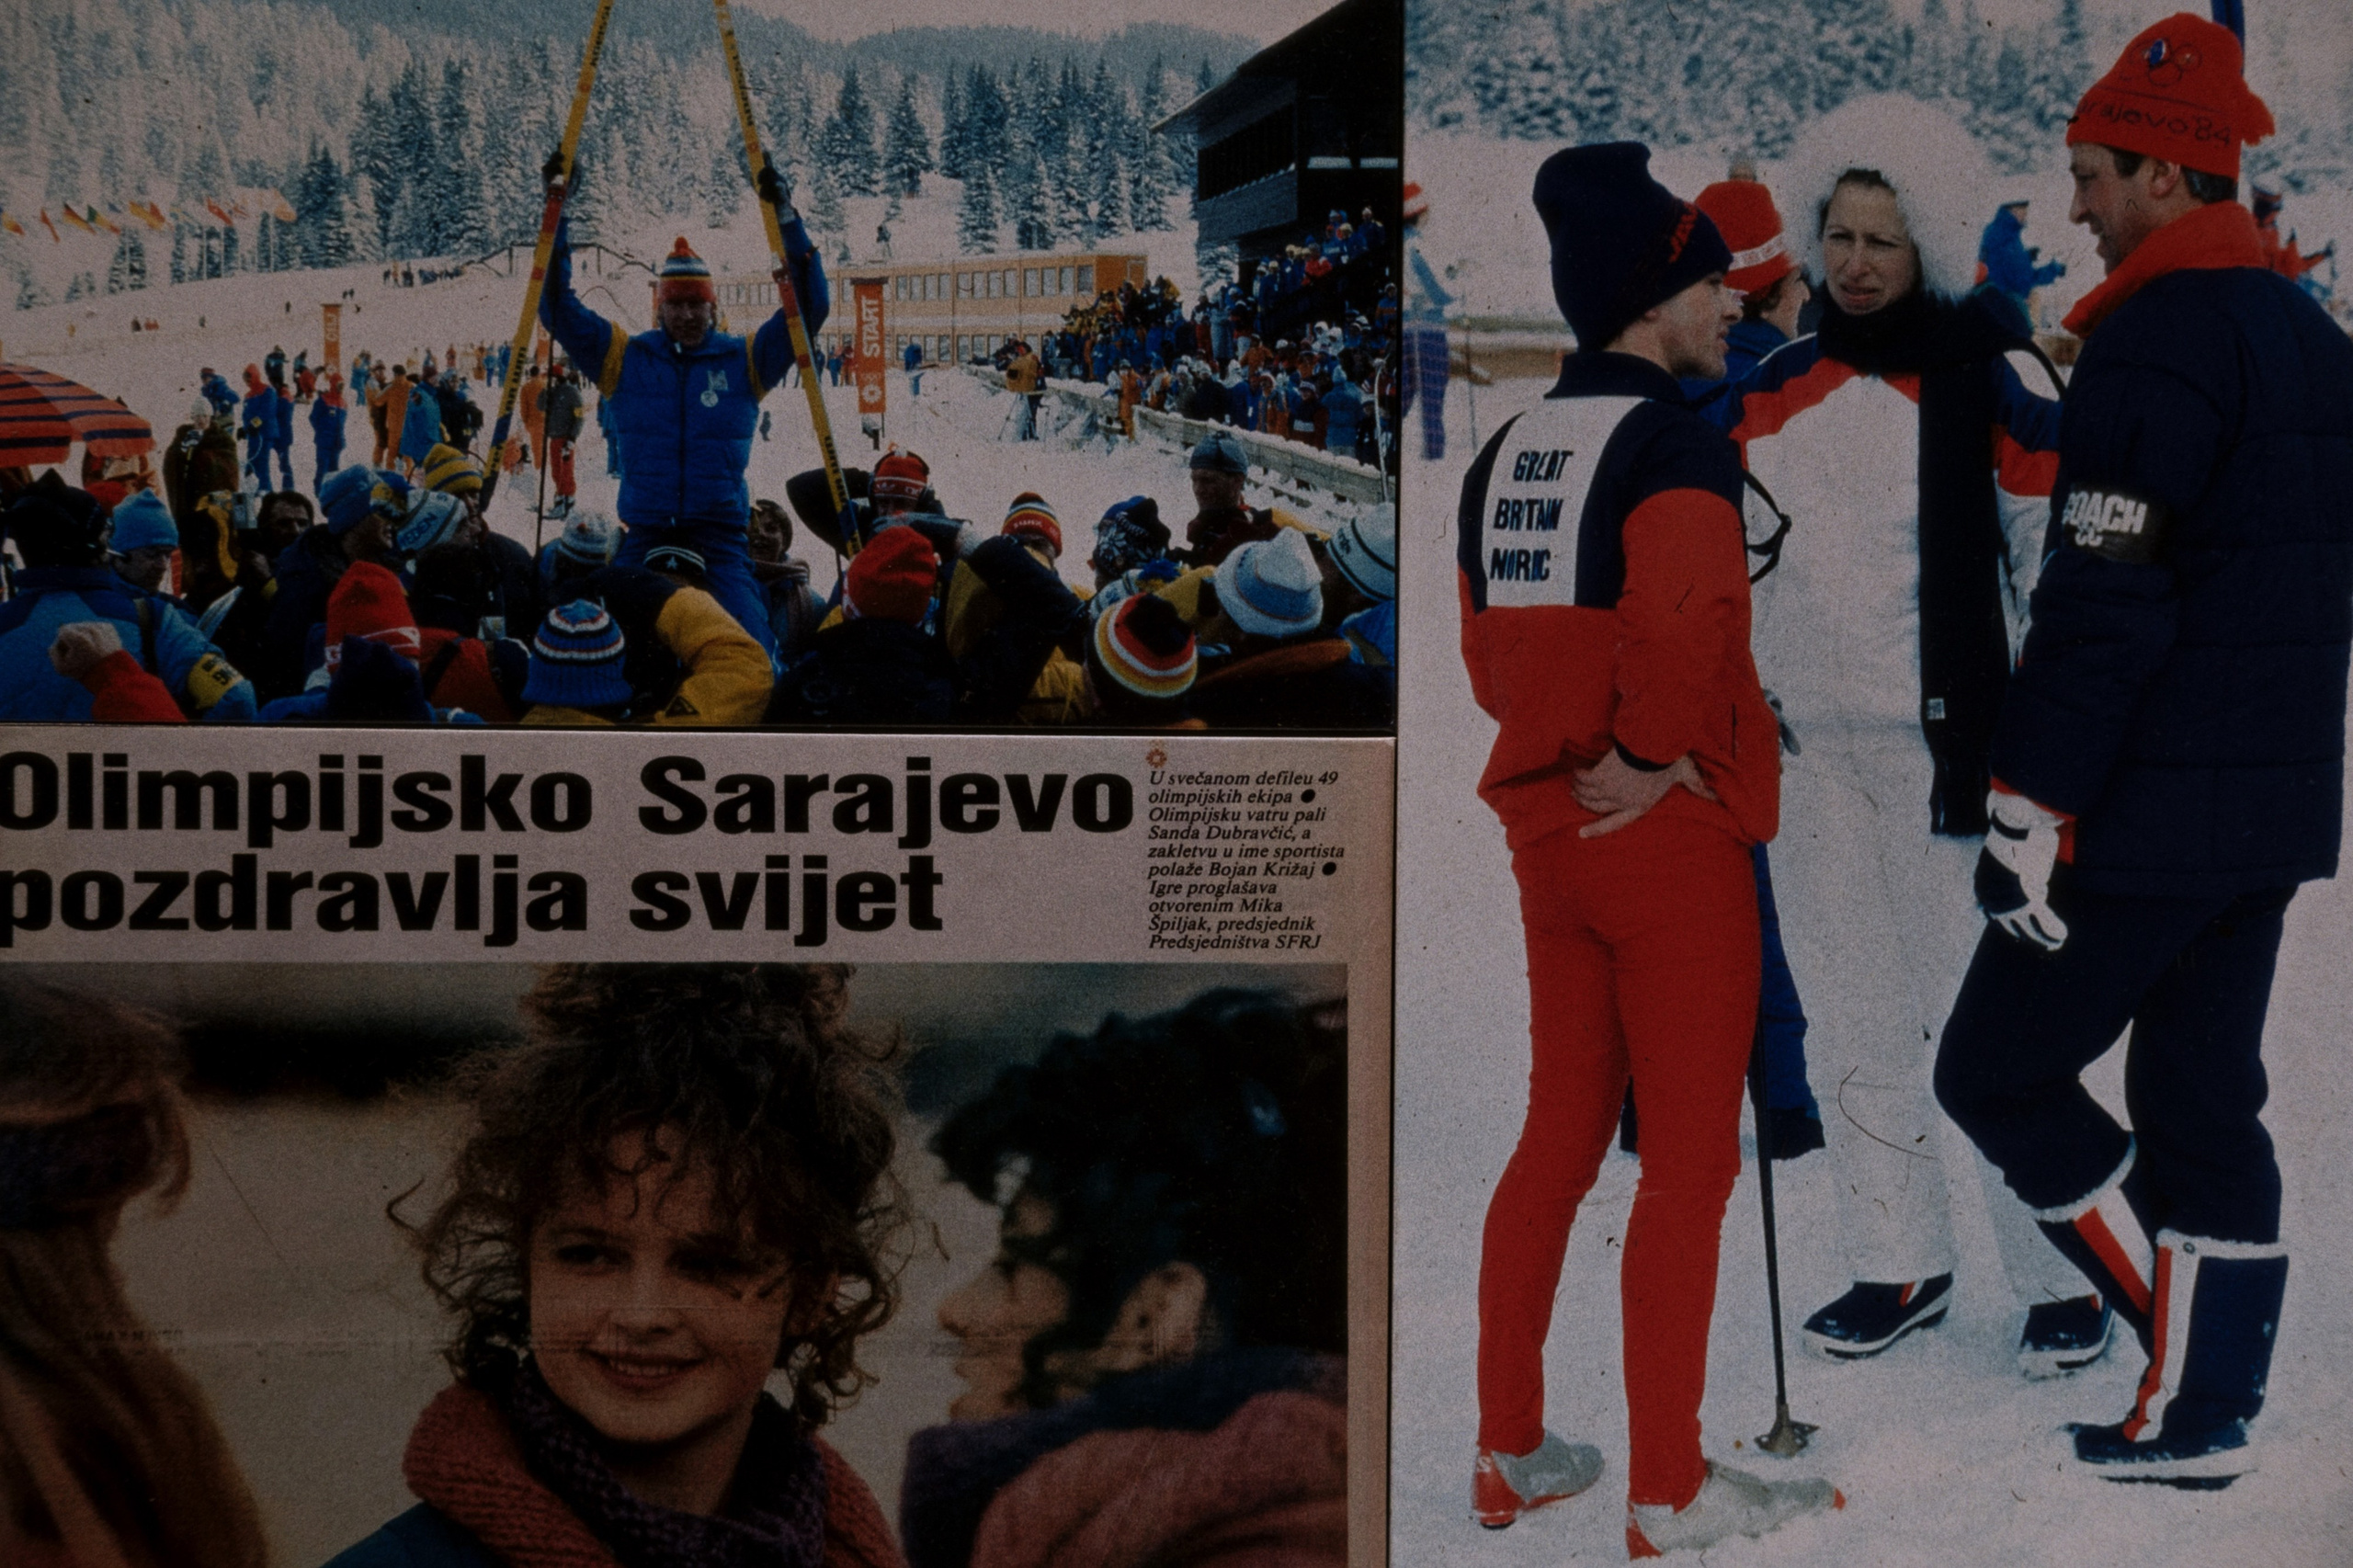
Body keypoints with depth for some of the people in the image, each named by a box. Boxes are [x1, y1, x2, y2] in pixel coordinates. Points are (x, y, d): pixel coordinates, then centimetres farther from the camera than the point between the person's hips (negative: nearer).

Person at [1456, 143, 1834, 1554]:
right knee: (1689, 1166, 1)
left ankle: (1509, 1452, 23)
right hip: (1673, 839, -8)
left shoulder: (1507, 455, 11)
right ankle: (1669, 1492, 9)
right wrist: (1652, 756, -17)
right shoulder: (1675, 443, -15)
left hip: (1548, 837, 8)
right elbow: (1688, 617, -30)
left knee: (1560, 1137, 16)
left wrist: (1569, 754, 10)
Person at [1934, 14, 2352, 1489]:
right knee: (2207, 1095, 13)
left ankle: (2201, 1388, 4)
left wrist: (2030, 819, -19)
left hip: (2149, 810, -9)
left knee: (1996, 1070, 2)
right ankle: (2206, 1413, 17)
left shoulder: (2157, 340, -15)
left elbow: (2104, 608, -21)